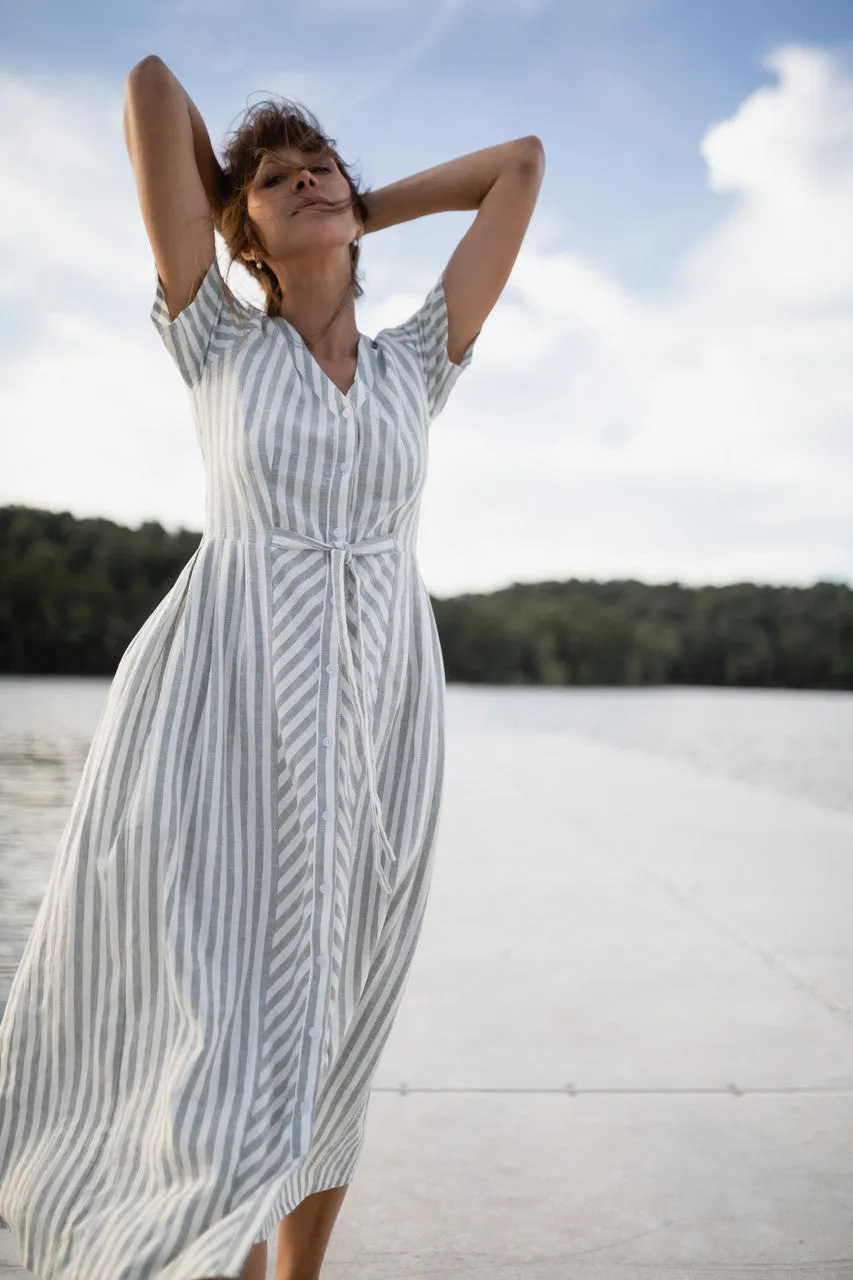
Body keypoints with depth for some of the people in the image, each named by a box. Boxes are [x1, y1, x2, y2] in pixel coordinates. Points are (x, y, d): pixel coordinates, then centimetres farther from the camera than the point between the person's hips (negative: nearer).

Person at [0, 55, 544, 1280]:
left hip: (376, 727, 3)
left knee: (327, 1045, 12)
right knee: (240, 1053, -7)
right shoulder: (218, 342, 6)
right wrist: (233, 206, 21)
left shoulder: (418, 363, 14)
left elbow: (523, 161, 18)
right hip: (231, 721, -3)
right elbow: (151, 83, 6)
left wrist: (365, 210, 23)